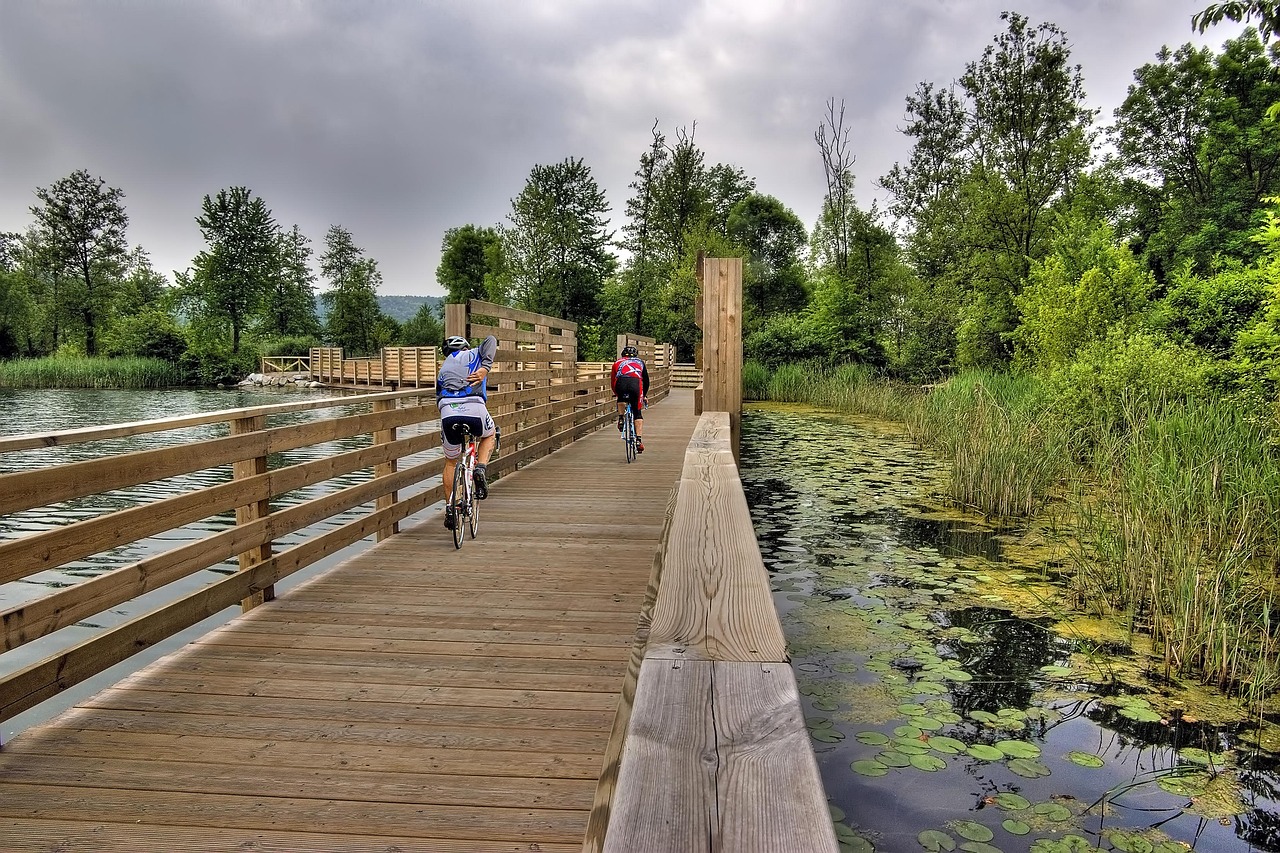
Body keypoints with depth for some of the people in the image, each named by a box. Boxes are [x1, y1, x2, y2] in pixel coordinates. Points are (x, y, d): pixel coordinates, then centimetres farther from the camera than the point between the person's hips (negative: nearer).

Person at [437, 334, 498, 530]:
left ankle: (449, 508, 20)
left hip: (448, 412, 3)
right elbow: (490, 340, 2)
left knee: (450, 462, 24)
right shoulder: (474, 354, 23)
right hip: (474, 409, -3)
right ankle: (480, 469, 6)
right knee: (489, 435, 32)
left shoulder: (442, 370, 34)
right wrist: (485, 368, -9)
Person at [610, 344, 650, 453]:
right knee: (638, 413, 10)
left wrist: (616, 393, 51)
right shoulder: (640, 362, 34)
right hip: (635, 383, -1)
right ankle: (639, 440, 0)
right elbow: (646, 380, 38)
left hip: (621, 384, 1)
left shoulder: (618, 362, 33)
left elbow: (612, 382, 35)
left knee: (621, 400, 37)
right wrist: (645, 395, 50)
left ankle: (620, 419, 19)